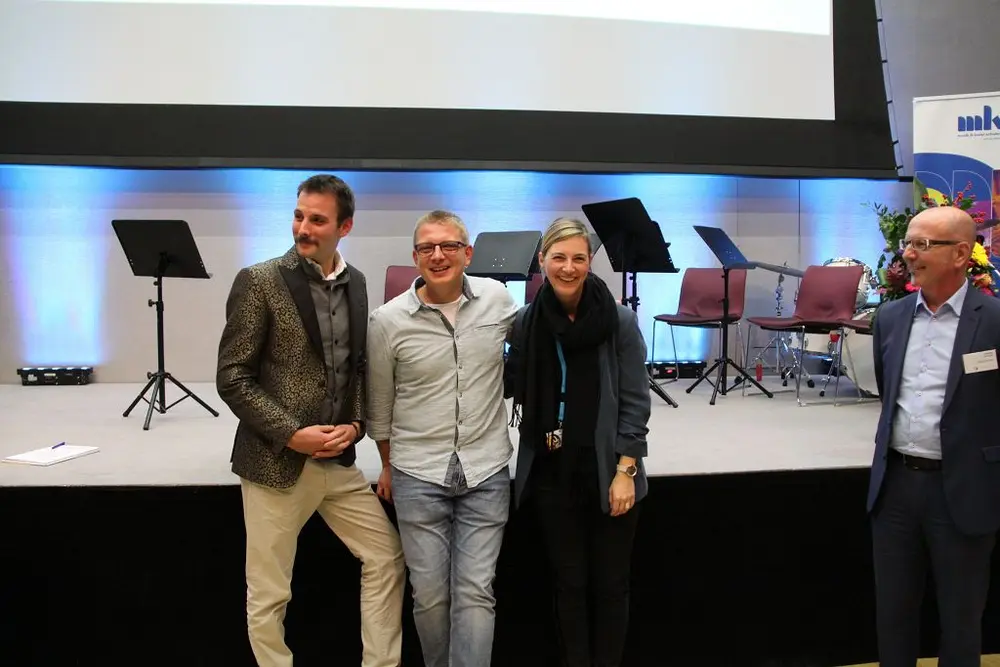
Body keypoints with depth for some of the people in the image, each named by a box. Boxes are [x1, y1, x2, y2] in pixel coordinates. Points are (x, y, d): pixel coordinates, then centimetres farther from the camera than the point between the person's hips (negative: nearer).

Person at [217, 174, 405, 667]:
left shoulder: (355, 283, 6)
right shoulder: (259, 281, -10)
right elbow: (232, 378, -11)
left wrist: (356, 424, -2)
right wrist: (291, 433, -18)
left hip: (338, 461, 5)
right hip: (275, 463, -5)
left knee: (387, 557, 12)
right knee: (268, 594, 6)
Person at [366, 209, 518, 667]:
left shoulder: (498, 299, -3)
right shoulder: (387, 322, -7)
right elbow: (379, 403, 6)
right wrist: (389, 465, 14)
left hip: (487, 472, 1)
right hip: (418, 476, 0)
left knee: (475, 592, 0)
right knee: (430, 594, 8)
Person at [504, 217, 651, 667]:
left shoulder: (619, 321, -8)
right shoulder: (526, 321, 0)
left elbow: (635, 402, -7)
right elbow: (513, 388, 8)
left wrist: (625, 470, -11)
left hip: (607, 471, -2)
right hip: (551, 473, 2)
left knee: (610, 583, 10)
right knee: (569, 582, 13)